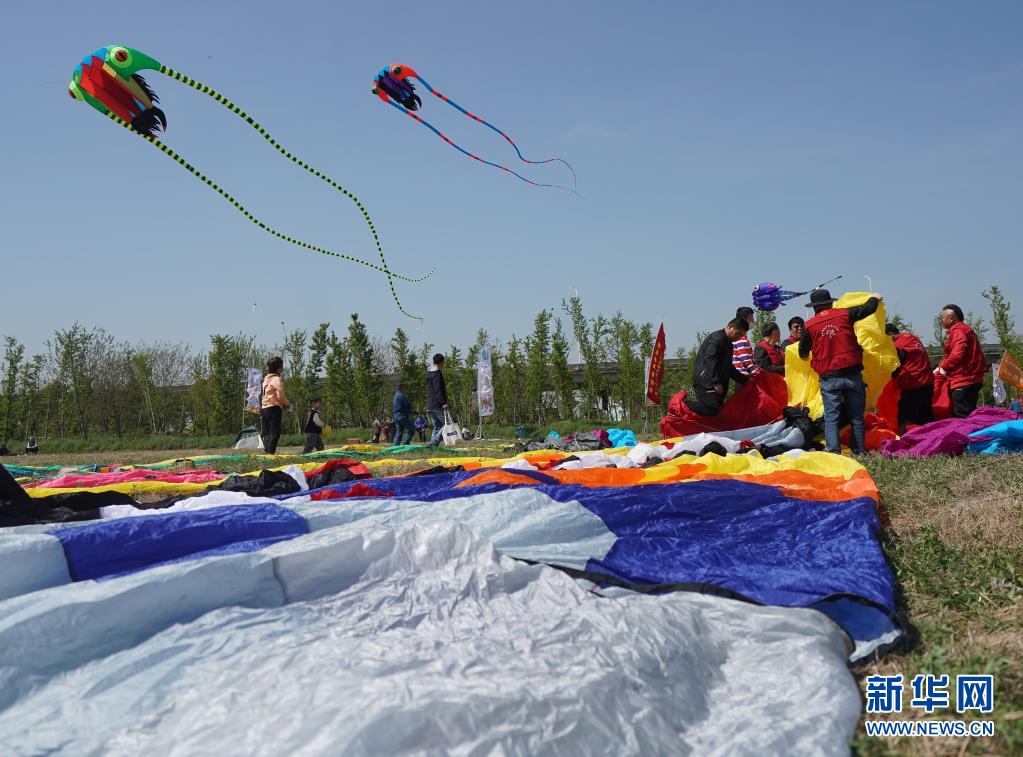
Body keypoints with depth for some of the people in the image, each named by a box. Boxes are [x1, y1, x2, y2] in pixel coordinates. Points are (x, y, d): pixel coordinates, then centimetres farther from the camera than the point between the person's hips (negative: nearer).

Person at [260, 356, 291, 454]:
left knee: (267, 433, 10)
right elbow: (280, 395, -16)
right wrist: (287, 404, 2)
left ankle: (267, 452, 8)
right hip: (274, 408, -9)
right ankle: (270, 453, -19)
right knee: (275, 432, -10)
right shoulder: (277, 379, -9)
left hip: (264, 408, 9)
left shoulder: (266, 379, 18)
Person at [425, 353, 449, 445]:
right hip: (437, 405, -10)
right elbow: (438, 390, -21)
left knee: (437, 427, 12)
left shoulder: (428, 371, 17)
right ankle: (434, 442, -17)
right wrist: (443, 403, -24)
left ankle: (433, 443, 6)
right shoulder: (437, 373, -12)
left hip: (429, 405, 10)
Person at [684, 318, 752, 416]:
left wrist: (744, 379, 23)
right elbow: (710, 360, -21)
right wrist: (716, 382, -26)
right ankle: (685, 400, -5)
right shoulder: (717, 337, -10)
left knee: (718, 409, 1)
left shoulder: (728, 344, 23)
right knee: (711, 409, -22)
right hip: (706, 382, -10)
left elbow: (728, 367, 30)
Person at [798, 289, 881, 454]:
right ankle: (860, 451, 15)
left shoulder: (808, 326, 1)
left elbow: (802, 354, 12)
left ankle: (833, 452, -6)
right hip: (852, 374, 1)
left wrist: (806, 356, 37)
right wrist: (875, 298, 39)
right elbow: (869, 308, 17)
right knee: (856, 416, 11)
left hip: (829, 378, -1)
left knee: (831, 417, 2)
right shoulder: (844, 314, 2)